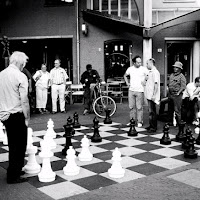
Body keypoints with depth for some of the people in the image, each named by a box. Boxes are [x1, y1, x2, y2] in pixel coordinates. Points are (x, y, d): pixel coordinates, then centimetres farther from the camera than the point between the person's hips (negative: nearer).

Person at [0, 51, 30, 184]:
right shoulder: (20, 76, -14)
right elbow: (24, 100, -16)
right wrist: (27, 118, -7)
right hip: (17, 115, -7)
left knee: (12, 145, 20)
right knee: (20, 145, 4)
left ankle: (15, 171, 31)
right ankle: (13, 176, 9)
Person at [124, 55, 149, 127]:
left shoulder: (144, 69, -4)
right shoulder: (130, 69, 6)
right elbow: (125, 76, 23)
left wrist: (145, 82, -8)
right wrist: (127, 83, 12)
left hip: (140, 91, -3)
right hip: (131, 90, 3)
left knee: (139, 107, -2)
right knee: (131, 106, 8)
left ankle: (140, 121, 6)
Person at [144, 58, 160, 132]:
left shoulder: (155, 72, -15)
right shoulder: (151, 72, 16)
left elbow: (156, 84, -20)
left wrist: (154, 95, -23)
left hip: (152, 96, -10)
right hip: (149, 95, 10)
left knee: (152, 112, -5)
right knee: (151, 111, 15)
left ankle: (153, 127, 1)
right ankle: (151, 125, 23)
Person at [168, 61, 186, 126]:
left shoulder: (181, 76, -5)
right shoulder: (171, 75, 15)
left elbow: (183, 86, -12)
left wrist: (178, 93, -17)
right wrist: (169, 90, 12)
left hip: (177, 95, -7)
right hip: (170, 94, 7)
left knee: (177, 110, -7)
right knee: (170, 109, 12)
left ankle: (178, 123, 1)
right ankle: (170, 122, 21)